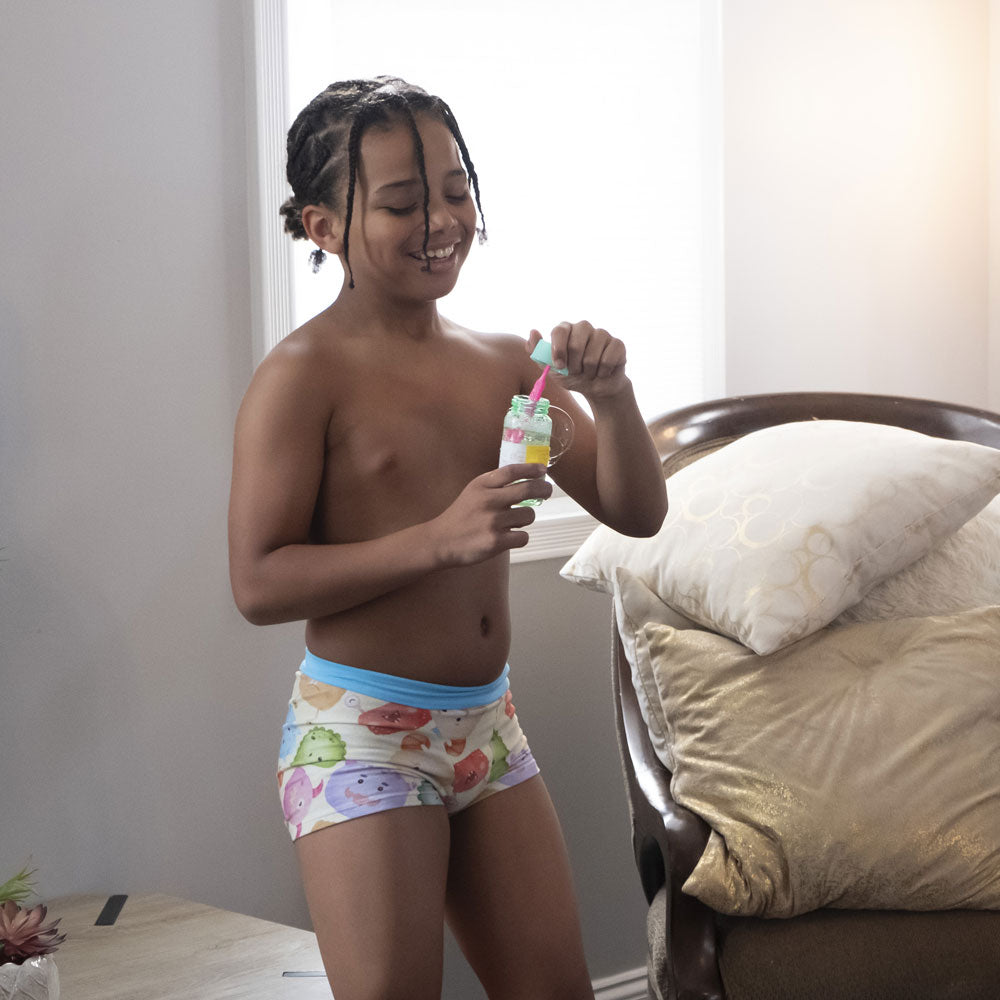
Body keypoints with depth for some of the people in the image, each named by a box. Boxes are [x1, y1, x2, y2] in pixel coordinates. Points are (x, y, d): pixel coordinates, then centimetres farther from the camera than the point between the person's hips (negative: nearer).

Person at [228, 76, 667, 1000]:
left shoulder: (504, 363, 6)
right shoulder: (305, 375, -12)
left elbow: (636, 511, 6)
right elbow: (259, 584, -17)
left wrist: (610, 394, -13)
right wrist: (437, 540, -26)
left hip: (487, 722, 6)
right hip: (361, 736, -6)